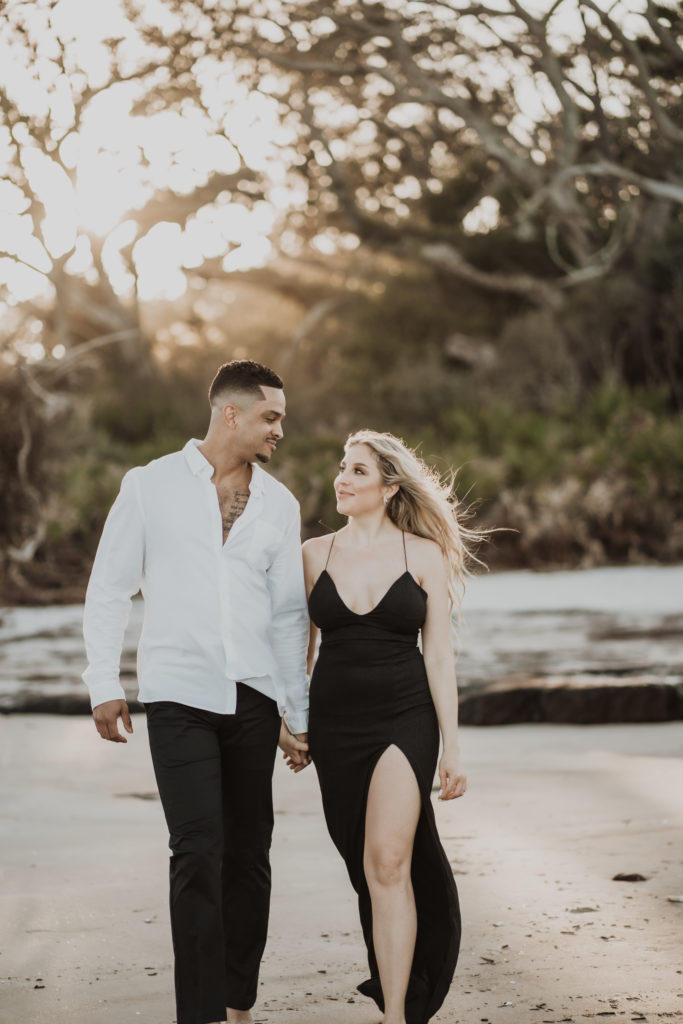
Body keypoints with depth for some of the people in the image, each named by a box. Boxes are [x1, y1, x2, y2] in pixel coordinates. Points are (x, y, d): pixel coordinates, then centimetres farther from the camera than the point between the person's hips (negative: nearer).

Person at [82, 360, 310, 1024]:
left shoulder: (279, 504, 11)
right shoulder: (151, 486, 2)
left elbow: (288, 615, 14)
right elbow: (108, 589, 4)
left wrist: (296, 713, 12)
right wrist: (103, 685, -2)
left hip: (253, 698, 4)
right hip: (179, 696, -4)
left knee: (249, 855, 7)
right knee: (198, 853, -11)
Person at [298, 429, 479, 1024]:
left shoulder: (424, 555, -2)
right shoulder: (314, 554, 4)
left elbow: (439, 655, -2)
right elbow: (301, 645, 12)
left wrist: (452, 747, -5)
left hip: (405, 721, -3)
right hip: (336, 723, 3)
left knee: (387, 863, -17)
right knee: (367, 864, 12)